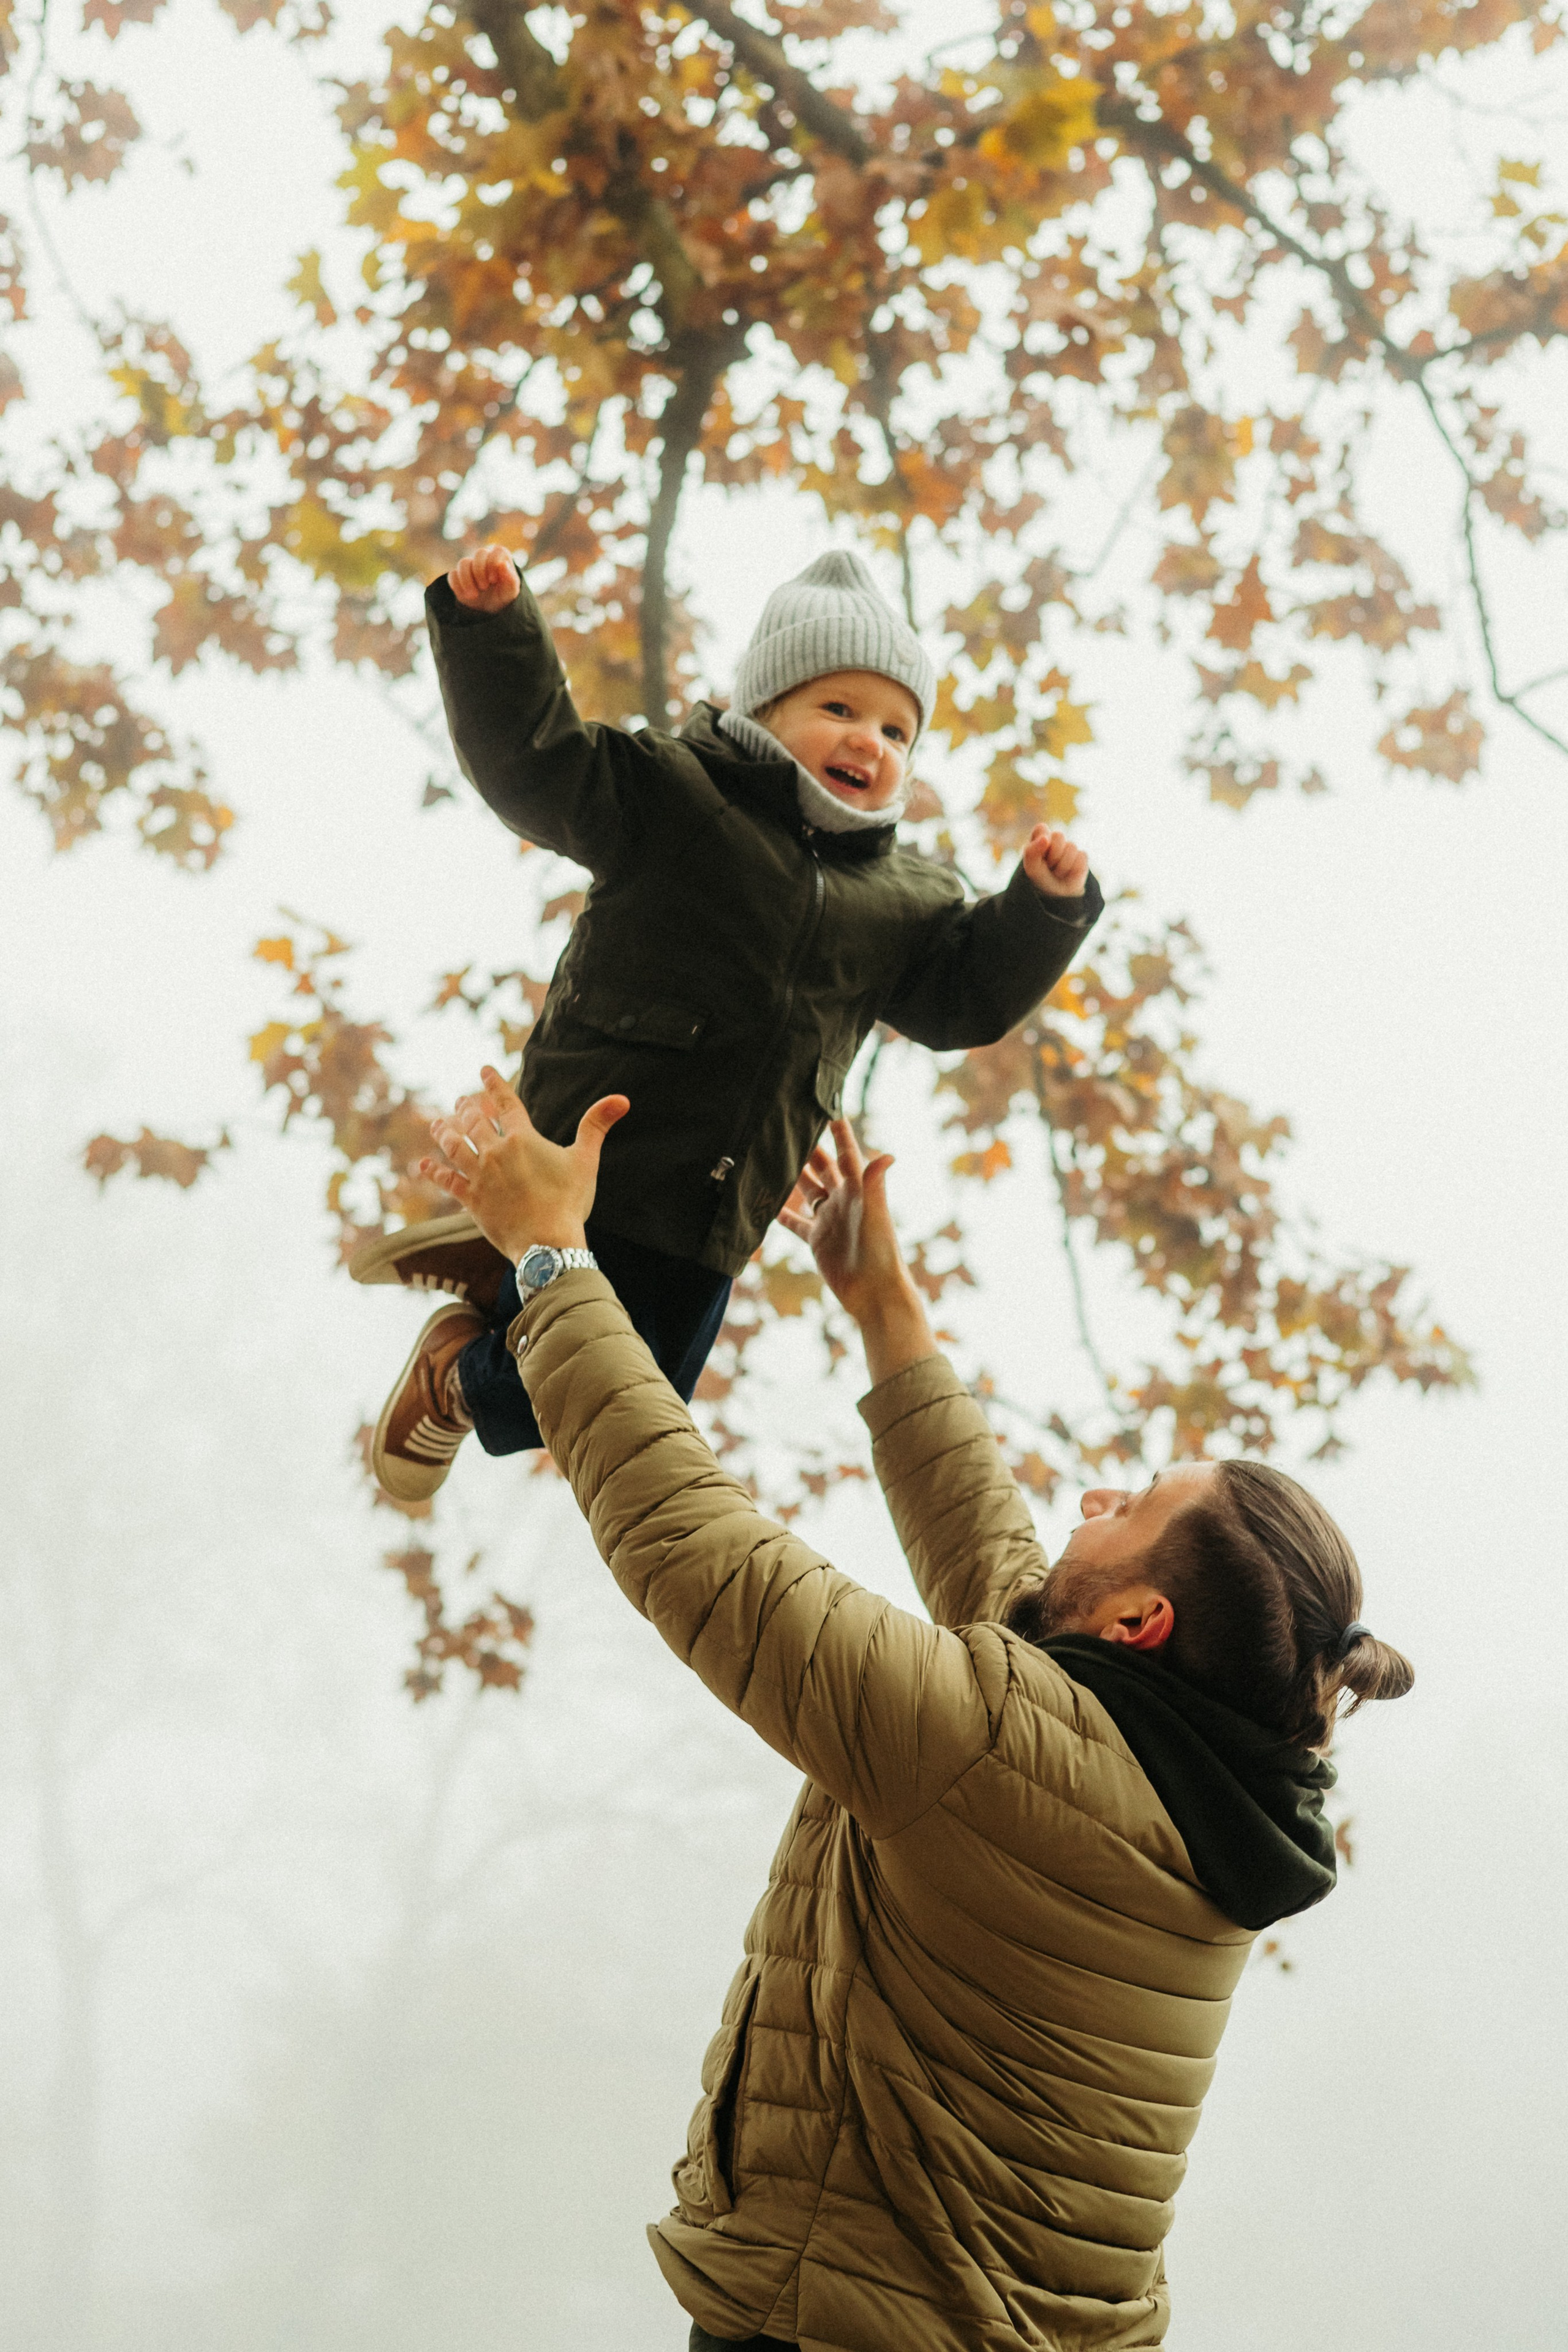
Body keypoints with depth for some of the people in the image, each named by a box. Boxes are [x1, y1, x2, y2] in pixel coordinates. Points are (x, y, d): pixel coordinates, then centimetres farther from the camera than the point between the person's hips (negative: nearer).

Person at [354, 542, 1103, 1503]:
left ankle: (501, 1271, 35)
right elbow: (533, 759, -13)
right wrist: (492, 626, -27)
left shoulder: (906, 900, 8)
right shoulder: (673, 791, -6)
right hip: (596, 1163, -5)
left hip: (716, 1217, 6)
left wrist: (1045, 906, -4)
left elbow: (969, 996, 10)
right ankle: (461, 1370, 31)